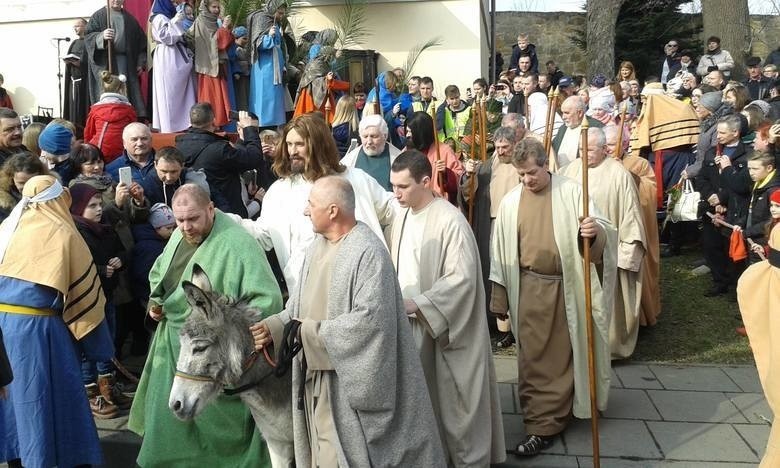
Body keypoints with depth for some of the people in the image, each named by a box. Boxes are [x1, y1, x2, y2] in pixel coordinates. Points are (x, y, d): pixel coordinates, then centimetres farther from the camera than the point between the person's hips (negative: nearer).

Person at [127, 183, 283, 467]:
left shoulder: (236, 243, -24)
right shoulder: (179, 236, 3)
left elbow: (268, 300, -28)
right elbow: (158, 273, 22)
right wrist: (156, 302, 5)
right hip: (172, 343, 8)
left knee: (211, 420, 7)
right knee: (169, 415, 22)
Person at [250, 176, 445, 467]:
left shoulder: (368, 252, -20)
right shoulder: (317, 246, 6)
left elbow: (369, 319, -26)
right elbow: (300, 304, 12)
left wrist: (308, 333, -21)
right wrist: (274, 326, -7)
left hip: (348, 378, -8)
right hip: (315, 375, 8)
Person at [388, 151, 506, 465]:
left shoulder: (450, 221, -18)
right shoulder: (401, 217, 5)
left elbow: (462, 278, -21)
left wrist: (417, 304, -22)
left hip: (444, 327, -6)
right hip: (410, 324, 7)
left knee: (454, 398, 7)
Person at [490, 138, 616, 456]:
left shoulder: (571, 192, -5)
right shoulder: (510, 202, 3)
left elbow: (601, 232, -8)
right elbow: (502, 251, 6)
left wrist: (595, 232, -34)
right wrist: (500, 299, 7)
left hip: (567, 286, -1)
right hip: (530, 288, 2)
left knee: (564, 354, 9)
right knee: (534, 358, 4)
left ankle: (548, 418, 24)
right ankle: (542, 424, 19)